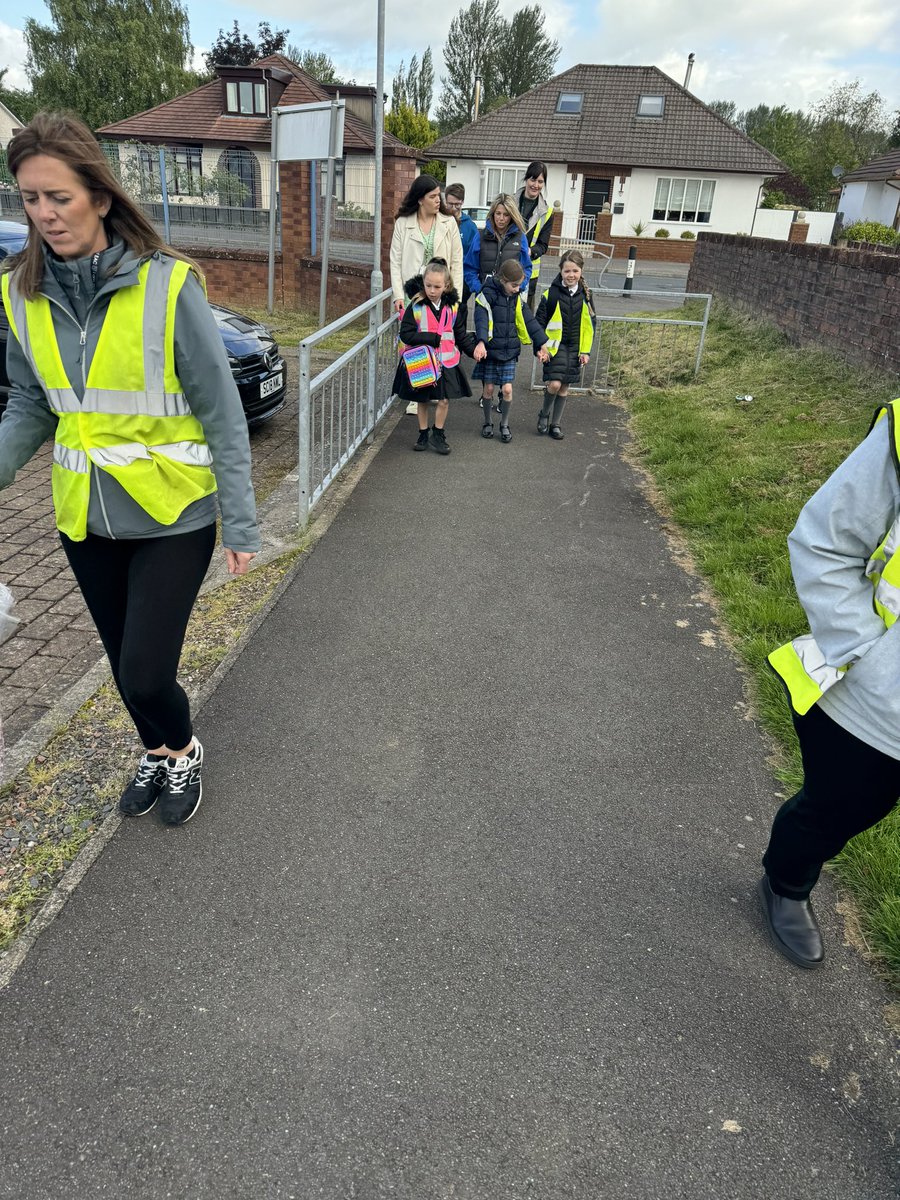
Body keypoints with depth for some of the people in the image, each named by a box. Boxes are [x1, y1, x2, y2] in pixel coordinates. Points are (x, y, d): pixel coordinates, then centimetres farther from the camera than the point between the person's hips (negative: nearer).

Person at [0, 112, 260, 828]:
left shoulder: (167, 285, -16)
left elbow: (222, 413, -12)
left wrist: (240, 524, -12)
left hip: (173, 514, -4)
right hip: (85, 517, 5)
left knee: (145, 674, -4)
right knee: (126, 663, 18)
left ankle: (183, 751, 30)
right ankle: (157, 753, 47)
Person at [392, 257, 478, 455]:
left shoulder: (453, 307, 0)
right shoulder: (415, 307, -10)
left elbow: (461, 335, 7)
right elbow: (405, 334, -15)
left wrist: (473, 349, -6)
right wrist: (431, 338, -20)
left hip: (446, 362, 2)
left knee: (443, 400, 1)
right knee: (422, 400, 11)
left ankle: (438, 435, 19)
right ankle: (423, 435, 27)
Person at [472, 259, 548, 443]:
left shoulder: (517, 298, 6)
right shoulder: (488, 294, -12)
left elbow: (529, 321, 11)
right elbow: (481, 319, -26)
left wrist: (541, 345, 11)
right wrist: (481, 342, -41)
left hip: (509, 351, 4)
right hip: (490, 350, -3)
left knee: (507, 389, -3)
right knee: (489, 388, 4)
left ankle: (504, 425, 16)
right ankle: (487, 423, 25)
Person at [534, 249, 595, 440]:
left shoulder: (585, 295, 3)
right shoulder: (551, 293, -7)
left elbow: (589, 325, 8)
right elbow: (540, 322, -3)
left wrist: (586, 350, 3)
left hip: (575, 348, 3)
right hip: (555, 346, -3)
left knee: (564, 387, 8)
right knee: (554, 384, -16)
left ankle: (555, 424, 21)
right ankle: (544, 413, 13)